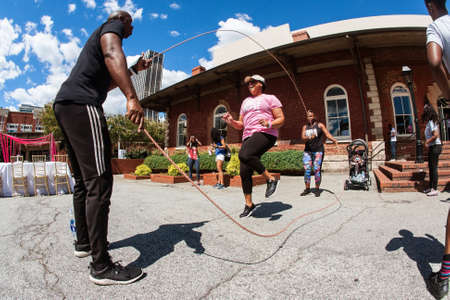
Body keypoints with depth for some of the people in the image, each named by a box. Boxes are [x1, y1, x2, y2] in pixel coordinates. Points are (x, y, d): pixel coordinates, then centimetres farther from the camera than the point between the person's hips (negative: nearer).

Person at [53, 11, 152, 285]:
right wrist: (132, 97, -32)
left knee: (83, 180, 14)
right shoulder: (112, 26, 9)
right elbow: (112, 54, -17)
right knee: (99, 181, -16)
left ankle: (84, 242, 26)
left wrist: (135, 69, 42)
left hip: (65, 105, 11)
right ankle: (101, 266, -13)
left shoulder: (98, 38, 36)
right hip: (82, 104, -11)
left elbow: (106, 81, 42)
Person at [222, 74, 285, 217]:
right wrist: (231, 122, 4)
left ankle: (271, 178, -16)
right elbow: (240, 125, 25)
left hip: (265, 134, -6)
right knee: (244, 172, -1)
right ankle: (249, 204, 14)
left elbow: (281, 120, 3)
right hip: (248, 136, 6)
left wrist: (269, 124, -17)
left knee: (244, 155, -33)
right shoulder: (245, 102, 27)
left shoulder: (270, 98, 11)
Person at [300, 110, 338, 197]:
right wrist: (309, 138, -21)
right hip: (307, 151, 3)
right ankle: (307, 188, 7)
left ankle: (317, 189, 4)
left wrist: (333, 139, -26)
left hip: (318, 150, -3)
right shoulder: (305, 127, 14)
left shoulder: (320, 125, 5)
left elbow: (327, 133, -8)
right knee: (307, 170, -3)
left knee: (317, 169, -8)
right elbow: (303, 137, 1)